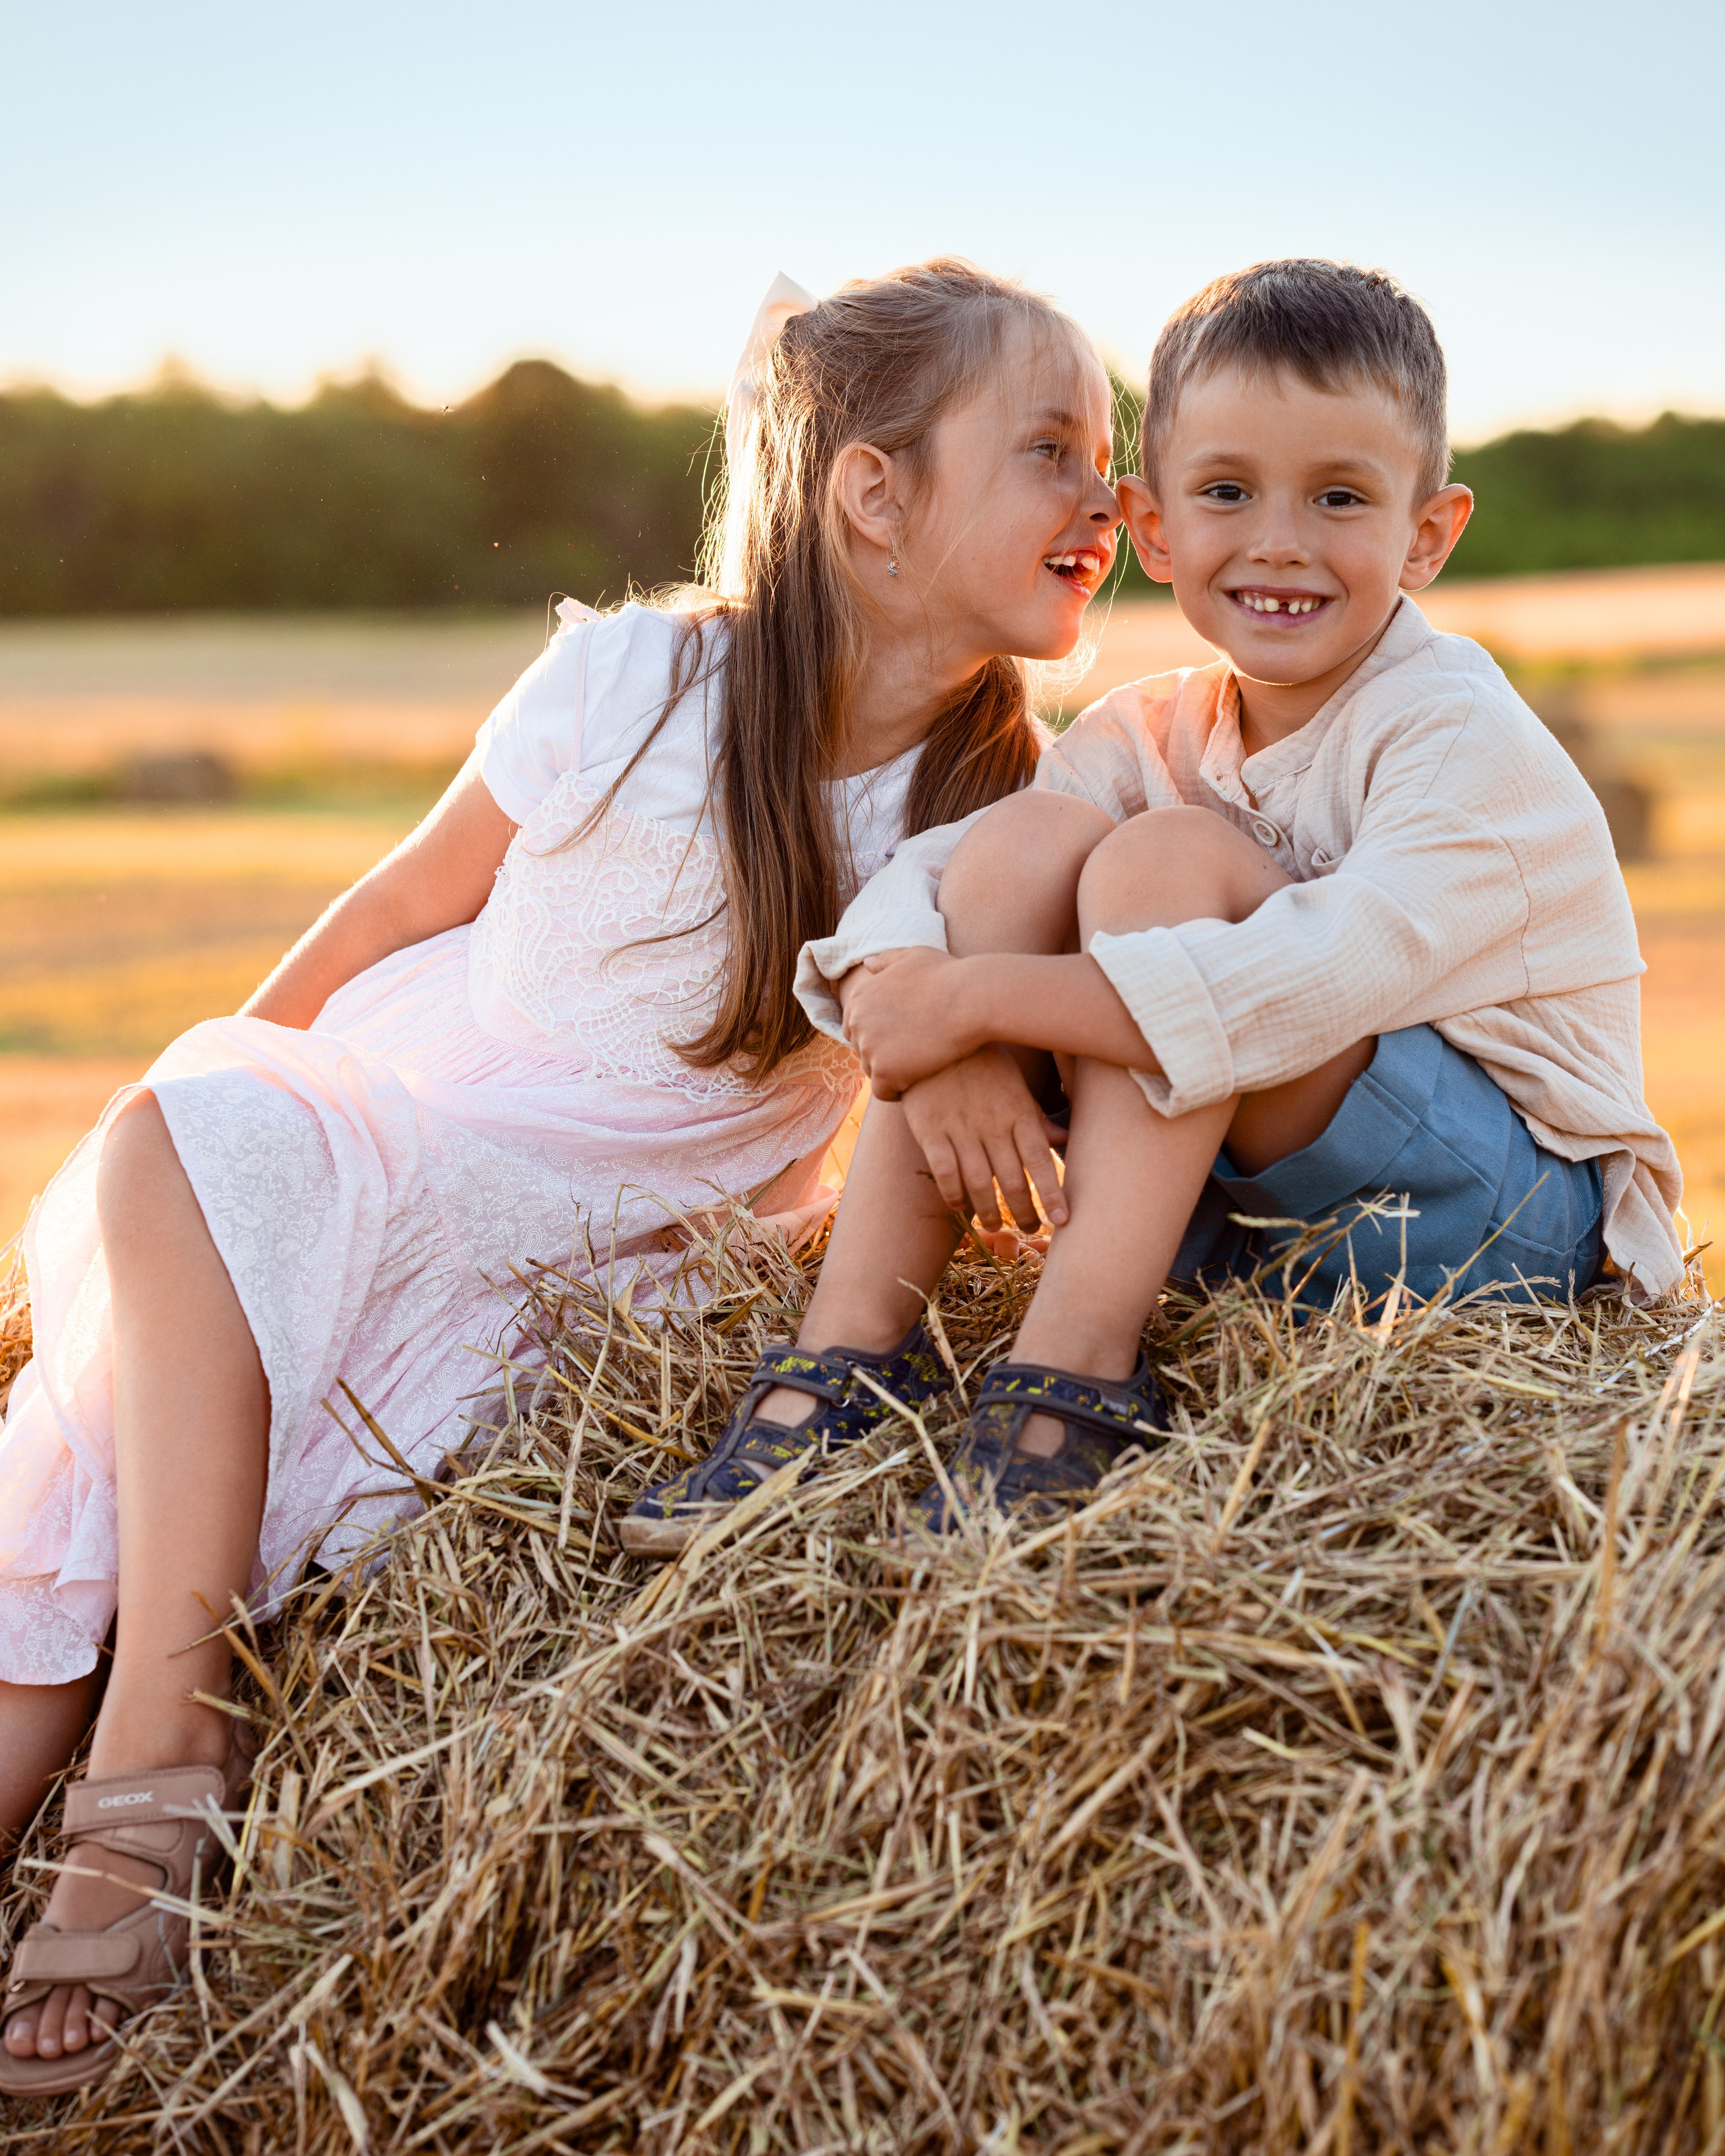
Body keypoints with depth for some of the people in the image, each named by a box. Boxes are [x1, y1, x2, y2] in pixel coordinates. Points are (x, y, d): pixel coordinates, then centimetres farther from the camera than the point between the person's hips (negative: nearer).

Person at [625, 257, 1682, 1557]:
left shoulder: (1470, 741, -15)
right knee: (1032, 833, -14)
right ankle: (839, 1361, -17)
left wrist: (981, 993, -30)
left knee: (1164, 857, -24)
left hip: (1513, 1226, -6)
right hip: (1246, 1216, 6)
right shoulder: (1151, 738, 5)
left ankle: (1077, 1379, -28)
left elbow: (1321, 981, -32)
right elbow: (909, 893, -5)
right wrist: (940, 1045, -28)